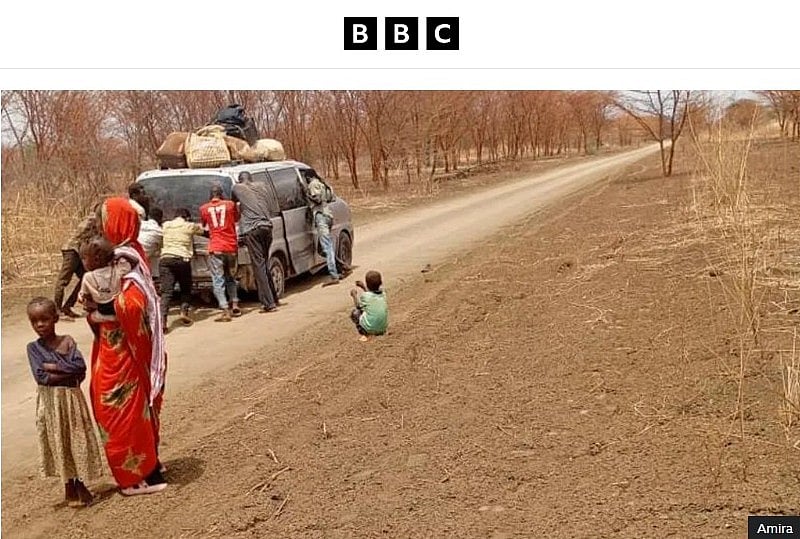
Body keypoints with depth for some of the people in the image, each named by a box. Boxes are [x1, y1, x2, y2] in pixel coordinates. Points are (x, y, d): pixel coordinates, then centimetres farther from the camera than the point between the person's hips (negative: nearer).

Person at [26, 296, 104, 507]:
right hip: (50, 401, 0)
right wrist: (69, 371, -14)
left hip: (72, 398, 0)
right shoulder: (33, 347, -3)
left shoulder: (67, 341, -1)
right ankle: (69, 488, 23)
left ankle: (80, 485, 22)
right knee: (58, 443, 8)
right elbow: (41, 377, -15)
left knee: (77, 440, 7)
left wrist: (53, 367, -16)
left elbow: (81, 367, -14)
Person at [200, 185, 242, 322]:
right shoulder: (230, 204, 5)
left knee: (218, 281, -3)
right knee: (231, 278, 21)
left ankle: (225, 310, -14)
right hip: (232, 247, 2)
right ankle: (235, 306, 17)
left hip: (216, 249, -2)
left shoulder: (204, 208, 4)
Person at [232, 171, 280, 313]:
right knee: (263, 265, 17)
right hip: (267, 227, 5)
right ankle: (274, 299, 22)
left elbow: (232, 202, 23)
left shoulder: (237, 188, 7)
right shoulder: (262, 186, 17)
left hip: (252, 230, -5)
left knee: (259, 265, -5)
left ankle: (269, 303, -10)